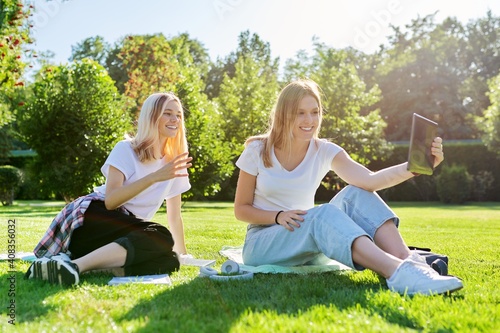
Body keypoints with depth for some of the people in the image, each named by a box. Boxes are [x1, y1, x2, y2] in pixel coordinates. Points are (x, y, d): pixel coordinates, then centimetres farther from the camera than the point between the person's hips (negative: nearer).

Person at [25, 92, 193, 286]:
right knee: (161, 238, -36)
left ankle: (95, 266, -31)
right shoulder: (126, 149, -4)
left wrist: (182, 253, 15)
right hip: (94, 220, -5)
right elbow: (111, 201, -18)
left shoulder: (174, 161, 12)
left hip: (128, 232, 5)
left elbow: (174, 214, 18)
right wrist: (154, 177, -25)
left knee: (169, 261, -29)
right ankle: (75, 265, -41)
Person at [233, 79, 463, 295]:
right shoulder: (257, 151, -9)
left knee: (356, 195, -23)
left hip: (310, 246, 3)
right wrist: (278, 216, -23)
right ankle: (399, 273, -56)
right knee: (323, 215, -36)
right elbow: (241, 209, -4)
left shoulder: (325, 151, -5)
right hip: (262, 244, -3)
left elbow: (369, 180, -24)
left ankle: (408, 261, -40)